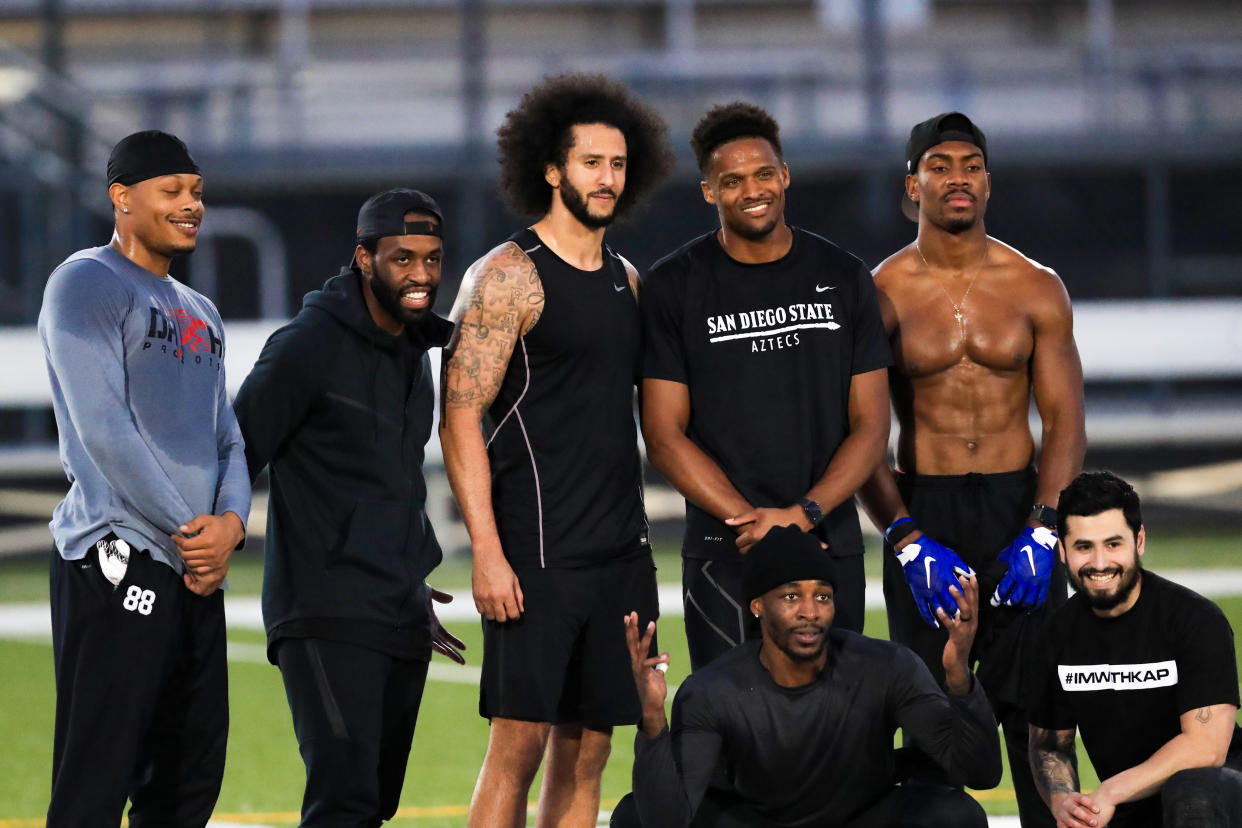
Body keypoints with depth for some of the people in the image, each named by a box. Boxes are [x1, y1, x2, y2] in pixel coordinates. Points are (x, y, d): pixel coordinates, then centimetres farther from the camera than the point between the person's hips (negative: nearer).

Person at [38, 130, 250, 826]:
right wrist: (189, 533, -11)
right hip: (118, 563, -9)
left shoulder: (199, 314, 22)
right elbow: (104, 430, -13)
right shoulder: (88, 284, -4)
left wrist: (232, 520, -3)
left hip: (200, 571, 9)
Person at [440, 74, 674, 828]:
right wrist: (487, 553, -17)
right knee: (520, 742, -10)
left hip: (620, 552, 7)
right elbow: (460, 419, -11)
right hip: (536, 552, -7)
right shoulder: (510, 276, -6)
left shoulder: (627, 281, 16)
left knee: (587, 750, 6)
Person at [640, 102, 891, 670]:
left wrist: (802, 514, -11)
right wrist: (755, 525, -13)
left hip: (832, 552, 2)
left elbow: (871, 426, 5)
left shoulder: (842, 278, 7)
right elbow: (666, 436, -3)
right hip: (723, 557, -2)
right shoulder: (674, 286, 1)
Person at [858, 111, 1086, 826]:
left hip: (1022, 508, 1)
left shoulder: (1036, 289, 5)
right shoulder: (882, 295, 1)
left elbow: (1065, 421, 4)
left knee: (1035, 710, -3)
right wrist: (908, 542, -12)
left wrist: (1041, 530, -10)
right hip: (922, 515, -1)